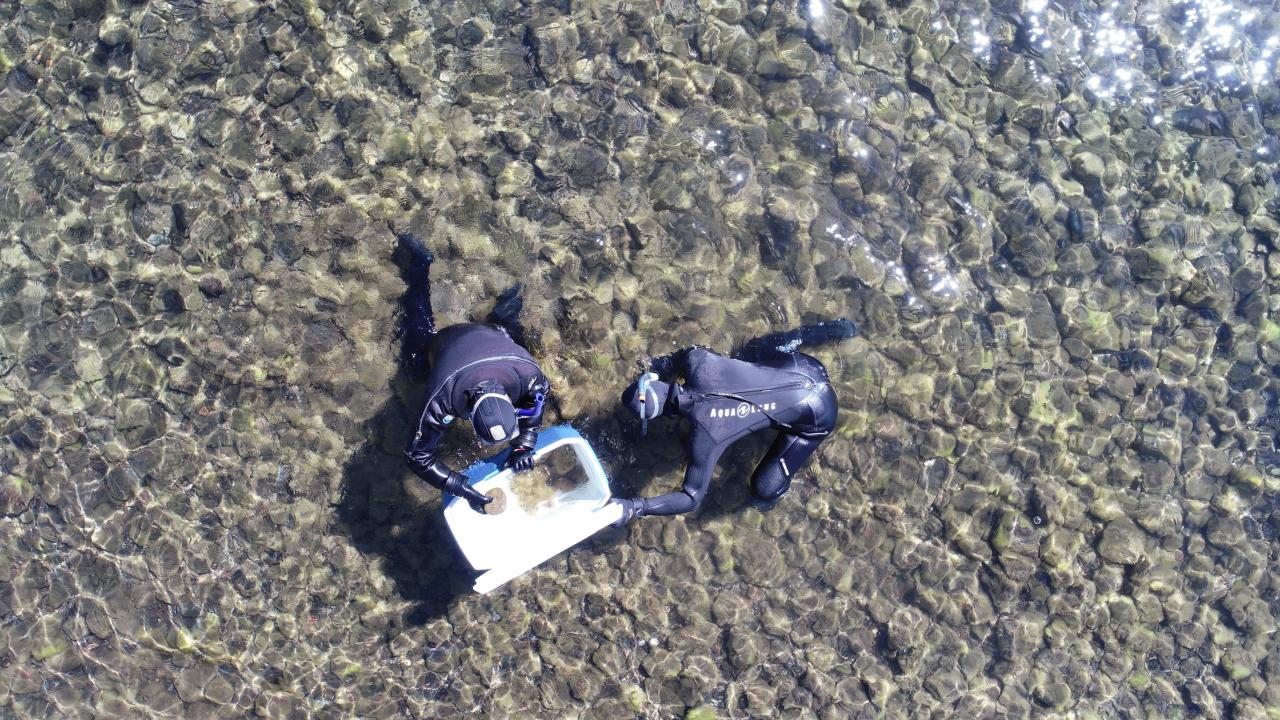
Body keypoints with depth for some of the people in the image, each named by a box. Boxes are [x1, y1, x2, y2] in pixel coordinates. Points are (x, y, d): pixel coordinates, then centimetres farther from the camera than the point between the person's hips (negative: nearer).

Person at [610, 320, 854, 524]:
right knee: (749, 351, 37)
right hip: (803, 366, 6)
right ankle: (824, 331, 36)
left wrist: (634, 507, -30)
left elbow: (692, 498, -24)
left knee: (764, 489, -7)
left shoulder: (704, 435, -29)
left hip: (816, 417, -6)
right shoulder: (697, 362, -18)